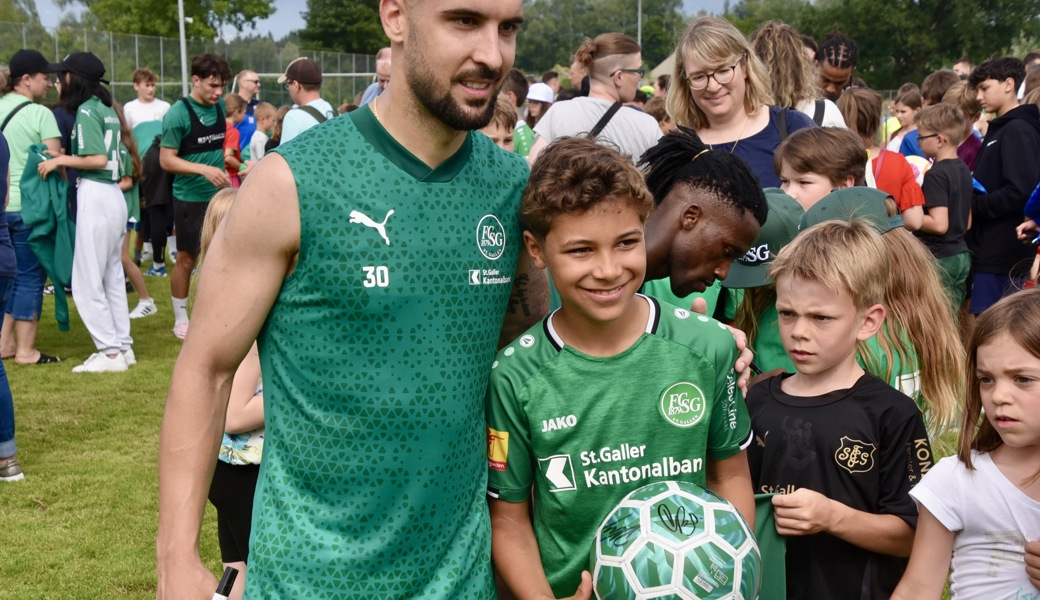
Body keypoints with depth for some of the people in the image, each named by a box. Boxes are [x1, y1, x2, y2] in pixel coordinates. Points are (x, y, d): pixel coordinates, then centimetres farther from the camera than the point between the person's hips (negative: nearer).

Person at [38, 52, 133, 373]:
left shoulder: (86, 111, -12)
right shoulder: (107, 109, 14)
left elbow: (98, 159, -21)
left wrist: (61, 159, -11)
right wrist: (65, 157, 12)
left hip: (96, 196, -9)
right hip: (114, 194, 9)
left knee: (87, 282, -3)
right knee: (112, 277, 15)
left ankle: (110, 353, -2)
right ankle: (123, 346, 19)